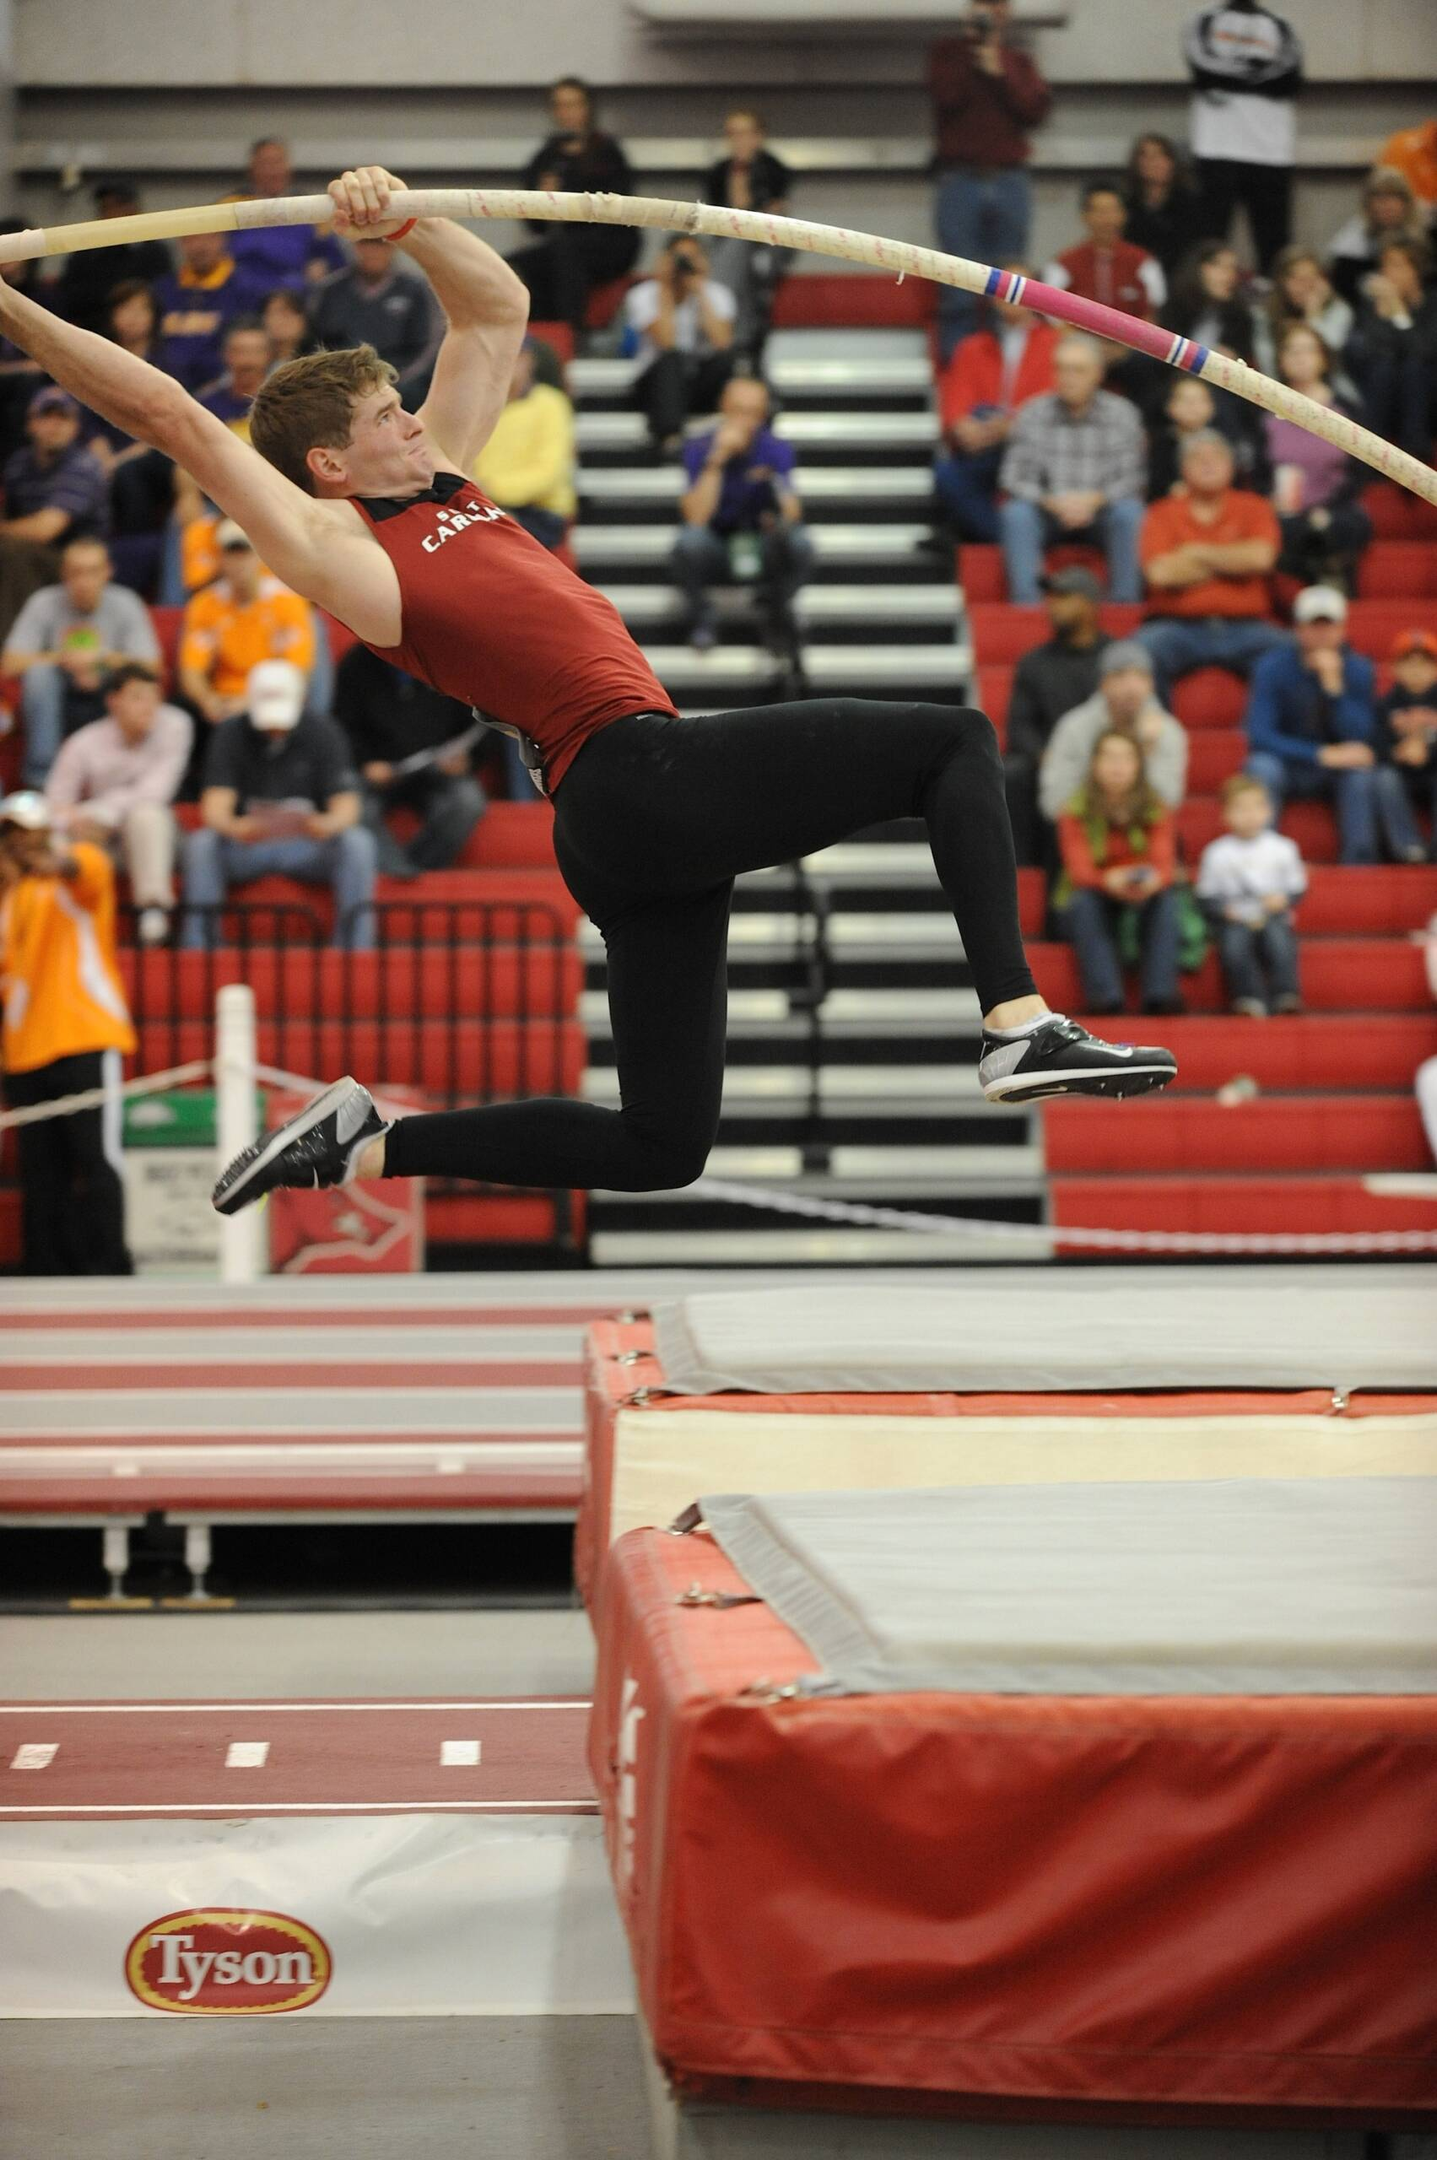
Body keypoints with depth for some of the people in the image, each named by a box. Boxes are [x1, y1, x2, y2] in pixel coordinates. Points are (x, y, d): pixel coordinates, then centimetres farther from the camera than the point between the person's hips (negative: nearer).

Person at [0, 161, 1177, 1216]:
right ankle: (1020, 1023, -13)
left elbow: (500, 306, 28)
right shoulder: (334, 547, -3)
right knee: (957, 741, -2)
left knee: (659, 1147, 11)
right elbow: (170, 414, -7)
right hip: (641, 776, -9)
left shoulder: (441, 477, 21)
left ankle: (360, 1141, 13)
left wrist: (401, 221, 15)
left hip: (651, 825, 9)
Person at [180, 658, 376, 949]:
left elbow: (347, 805, -12)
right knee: (200, 843, -30)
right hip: (246, 845, 0)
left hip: (308, 845, 0)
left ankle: (355, 952, -27)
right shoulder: (230, 734, -5)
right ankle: (195, 954, -26)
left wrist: (329, 824, -37)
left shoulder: (323, 734, -5)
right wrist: (232, 827, -40)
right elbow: (215, 805, -14)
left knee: (358, 842, -29)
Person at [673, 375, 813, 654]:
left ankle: (776, 614, -2)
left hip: (760, 556, 1)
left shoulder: (777, 450, -9)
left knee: (800, 541, -30)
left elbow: (792, 513, -18)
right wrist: (716, 461, -32)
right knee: (689, 539, -34)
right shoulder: (699, 448, -13)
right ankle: (701, 617, -7)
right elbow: (696, 518, -25)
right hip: (713, 554, -1)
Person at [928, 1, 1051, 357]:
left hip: (1010, 181, 2)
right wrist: (968, 42, -5)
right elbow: (948, 96, -9)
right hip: (961, 180, -2)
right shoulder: (947, 53, 11)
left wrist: (1000, 73, -7)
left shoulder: (1019, 62, 17)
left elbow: (1037, 110, 0)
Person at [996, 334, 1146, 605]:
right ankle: (1025, 604, -33)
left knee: (1130, 511, -31)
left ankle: (1125, 602, -28)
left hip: (1100, 511, 0)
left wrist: (1093, 500, -22)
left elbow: (1132, 476, -5)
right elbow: (1013, 477, -5)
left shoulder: (1121, 413, -1)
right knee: (1014, 514, -31)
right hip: (1047, 512, 0)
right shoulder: (1032, 414, -1)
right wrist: (1052, 502, -22)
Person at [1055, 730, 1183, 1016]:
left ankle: (1160, 996, -37)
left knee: (1167, 900, -30)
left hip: (1145, 900, 1)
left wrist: (1153, 881, -43)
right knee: (1084, 901, -34)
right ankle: (1106, 998, -43)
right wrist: (1109, 880, -45)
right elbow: (1079, 869, -20)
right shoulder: (1076, 813, -8)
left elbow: (1165, 863, -16)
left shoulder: (1156, 811, -4)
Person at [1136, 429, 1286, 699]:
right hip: (1177, 624, -1)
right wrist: (1233, 563, 0)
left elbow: (1260, 557, -7)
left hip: (1243, 626, 1)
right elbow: (1160, 573, -8)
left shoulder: (1253, 509, 12)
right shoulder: (1162, 514, 8)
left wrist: (1198, 553, -1)